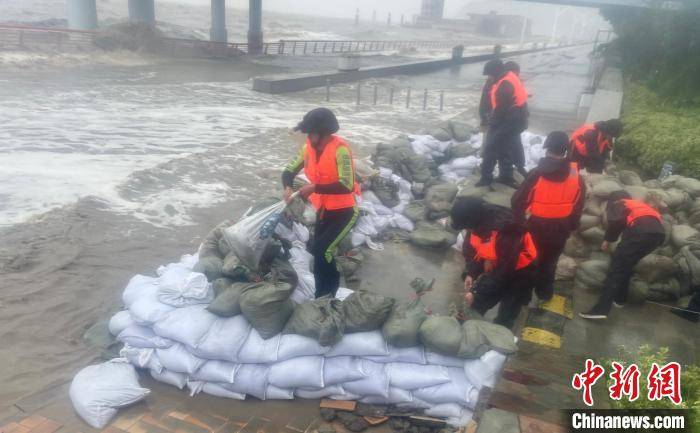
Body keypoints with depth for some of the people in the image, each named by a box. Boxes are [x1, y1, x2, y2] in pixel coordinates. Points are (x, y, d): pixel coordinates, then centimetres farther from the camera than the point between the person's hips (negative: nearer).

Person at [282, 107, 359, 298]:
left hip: (344, 210, -8)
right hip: (323, 210, 8)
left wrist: (314, 188, -30)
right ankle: (332, 283, 39)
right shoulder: (308, 148, -4)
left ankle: (324, 296, 2)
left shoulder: (340, 149, -25)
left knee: (321, 250, -16)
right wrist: (288, 188, -18)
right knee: (318, 251, 15)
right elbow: (289, 171, 4)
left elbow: (347, 186, -32)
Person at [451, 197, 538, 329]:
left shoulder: (506, 230, -38)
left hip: (518, 271, -6)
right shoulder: (480, 222, -17)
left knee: (505, 318, 0)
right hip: (495, 266, 6)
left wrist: (477, 293, -26)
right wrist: (470, 273, -15)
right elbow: (471, 247, 0)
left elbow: (504, 271, -31)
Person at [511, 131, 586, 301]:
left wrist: (519, 220, 2)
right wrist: (571, 226, 16)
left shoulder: (537, 174, -18)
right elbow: (578, 206, 3)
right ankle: (544, 291, 34)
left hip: (537, 226, -2)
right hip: (560, 229, 2)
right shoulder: (576, 177, -8)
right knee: (550, 261, 21)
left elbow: (518, 201, -14)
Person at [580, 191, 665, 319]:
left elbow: (616, 221, 4)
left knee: (617, 266, -5)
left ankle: (601, 309, -13)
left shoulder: (617, 204, 24)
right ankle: (620, 299, 29)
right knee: (626, 265, 24)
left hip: (641, 231, -7)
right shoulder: (640, 205, 43)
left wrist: (608, 240, 14)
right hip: (659, 232, 7)